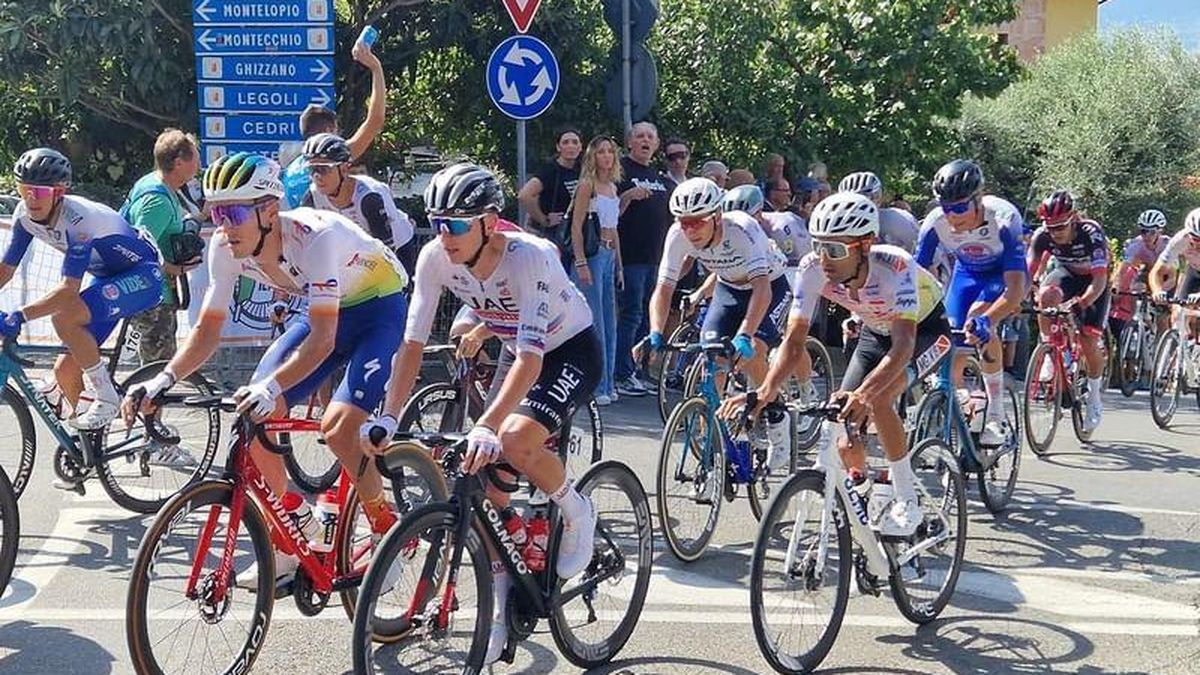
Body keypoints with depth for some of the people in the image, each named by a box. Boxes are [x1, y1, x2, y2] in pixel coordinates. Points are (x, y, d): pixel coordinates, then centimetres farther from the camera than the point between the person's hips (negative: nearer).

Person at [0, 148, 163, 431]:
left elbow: (69, 290, -37)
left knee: (63, 317, -31)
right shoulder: (25, 215, -10)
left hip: (142, 276, -8)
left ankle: (106, 397, -15)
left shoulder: (78, 219, -32)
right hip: (105, 277, 8)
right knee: (66, 371, -1)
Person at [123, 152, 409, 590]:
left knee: (338, 426, -25)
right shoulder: (226, 247, -17)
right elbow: (208, 330, -10)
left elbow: (322, 339, -39)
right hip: (325, 313, 7)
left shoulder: (316, 237, -36)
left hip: (378, 308, -7)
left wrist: (270, 387, -53)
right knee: (253, 415, -8)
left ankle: (389, 534, -2)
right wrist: (164, 380, -26)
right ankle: (289, 541, 9)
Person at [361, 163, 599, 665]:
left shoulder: (529, 257, -34)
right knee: (486, 478, -3)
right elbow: (412, 343, -15)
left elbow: (531, 357, -40)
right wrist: (387, 419, -26)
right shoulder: (436, 257, -18)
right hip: (523, 354, 6)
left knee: (514, 439, -32)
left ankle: (576, 511, -2)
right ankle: (500, 610, 10)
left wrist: (486, 426, -51)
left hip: (573, 350, -6)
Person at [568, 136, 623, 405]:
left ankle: (607, 384, 15)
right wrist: (581, 262, -18)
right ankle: (595, 386, -4)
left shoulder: (613, 187, 17)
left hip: (609, 255, 8)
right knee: (594, 322, -7)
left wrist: (619, 264, 18)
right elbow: (576, 227, -11)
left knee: (609, 322, 9)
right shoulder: (587, 185, -6)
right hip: (592, 254, -8)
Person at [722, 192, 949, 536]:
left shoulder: (894, 267, -40)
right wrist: (767, 390, -48)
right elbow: (794, 339, -29)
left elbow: (903, 343, -48)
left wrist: (863, 394, -65)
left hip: (925, 328, -5)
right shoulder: (813, 269, -28)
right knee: (847, 446, -5)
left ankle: (907, 502, -15)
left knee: (878, 399, -32)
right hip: (876, 332, 5)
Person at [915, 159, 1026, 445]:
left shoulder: (1003, 218, -37)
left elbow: (1015, 287, -42)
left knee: (979, 322, -31)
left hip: (1004, 273, -4)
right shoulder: (935, 222, -28)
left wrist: (986, 319, -58)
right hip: (967, 272, 4)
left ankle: (996, 415, -22)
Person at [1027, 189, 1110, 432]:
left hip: (1093, 282, -3)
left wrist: (1080, 303, -56)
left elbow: (1100, 280, -39)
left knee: (1089, 341, -12)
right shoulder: (1043, 235, -24)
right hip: (1067, 275, 3)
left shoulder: (1092, 234, -34)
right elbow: (1029, 271, -23)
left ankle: (1094, 397, 11)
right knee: (1047, 295, -34)